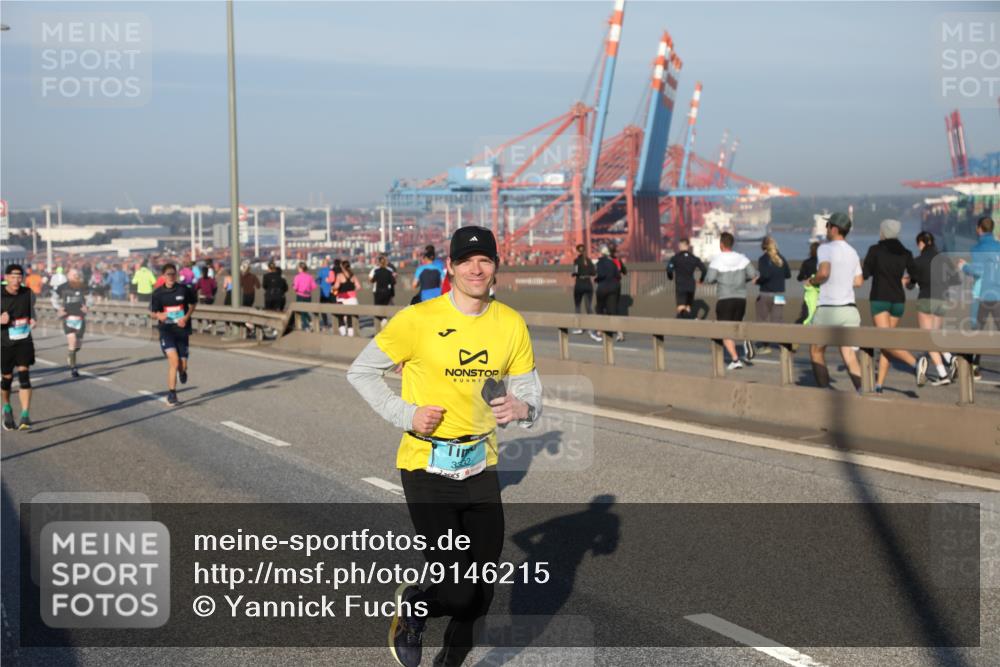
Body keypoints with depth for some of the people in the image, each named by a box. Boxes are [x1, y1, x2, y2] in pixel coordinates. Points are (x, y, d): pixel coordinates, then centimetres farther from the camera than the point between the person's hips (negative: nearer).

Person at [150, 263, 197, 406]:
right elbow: (153, 312, 5)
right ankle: (171, 394, -5)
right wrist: (159, 315, -19)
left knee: (183, 365, 3)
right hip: (166, 331, -1)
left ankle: (182, 371, 44)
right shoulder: (158, 293, -3)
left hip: (182, 331, 1)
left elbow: (193, 303, 13)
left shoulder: (184, 289, -3)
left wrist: (186, 317, -3)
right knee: (174, 361, -18)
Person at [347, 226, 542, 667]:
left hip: (481, 468, 5)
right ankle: (411, 606, 25)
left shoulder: (511, 324, 1)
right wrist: (404, 414, -14)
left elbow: (530, 392, 9)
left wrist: (522, 408, -14)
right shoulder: (417, 320, -12)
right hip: (428, 469, -4)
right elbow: (360, 371, -2)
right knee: (457, 592, -10)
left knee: (480, 596, 11)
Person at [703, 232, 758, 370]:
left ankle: (735, 360, -9)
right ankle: (746, 340, -10)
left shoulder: (717, 260, -9)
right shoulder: (742, 258, 2)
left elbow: (709, 279, -13)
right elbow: (753, 274, -3)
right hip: (741, 298, 4)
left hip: (725, 299, -4)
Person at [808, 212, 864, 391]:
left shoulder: (825, 248, -9)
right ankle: (862, 389, -16)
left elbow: (824, 272, -24)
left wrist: (813, 281, -5)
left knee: (816, 351, 12)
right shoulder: (853, 252, 13)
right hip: (849, 308, 6)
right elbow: (858, 281, 16)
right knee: (849, 354, 1)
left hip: (828, 308, -5)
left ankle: (824, 389, 10)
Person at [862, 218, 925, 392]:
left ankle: (915, 363, -37)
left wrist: (862, 266, 21)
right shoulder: (905, 253, 7)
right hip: (898, 300, 5)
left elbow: (864, 274, -1)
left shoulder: (875, 250, -4)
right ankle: (879, 384, 8)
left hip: (879, 299, -5)